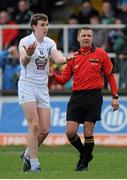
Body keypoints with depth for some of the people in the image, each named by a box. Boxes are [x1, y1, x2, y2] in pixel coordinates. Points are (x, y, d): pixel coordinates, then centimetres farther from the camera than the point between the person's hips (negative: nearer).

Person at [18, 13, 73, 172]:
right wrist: (28, 55, -50)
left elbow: (58, 59, -10)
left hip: (42, 88, 5)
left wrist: (67, 58, -33)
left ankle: (27, 155, 24)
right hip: (27, 86, -5)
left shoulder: (49, 43, 6)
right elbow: (23, 61, -26)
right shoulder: (25, 41, -10)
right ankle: (34, 165, -11)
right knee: (34, 125, -16)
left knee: (45, 130, 0)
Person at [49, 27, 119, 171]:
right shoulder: (73, 57, 12)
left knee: (88, 132, -5)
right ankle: (85, 153, 19)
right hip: (76, 97, 3)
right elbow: (64, 79, 12)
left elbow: (110, 75, 7)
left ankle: (84, 162, 11)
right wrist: (53, 75, -9)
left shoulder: (100, 54, 4)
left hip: (93, 96, -3)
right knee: (70, 131, -6)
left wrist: (115, 97, 1)